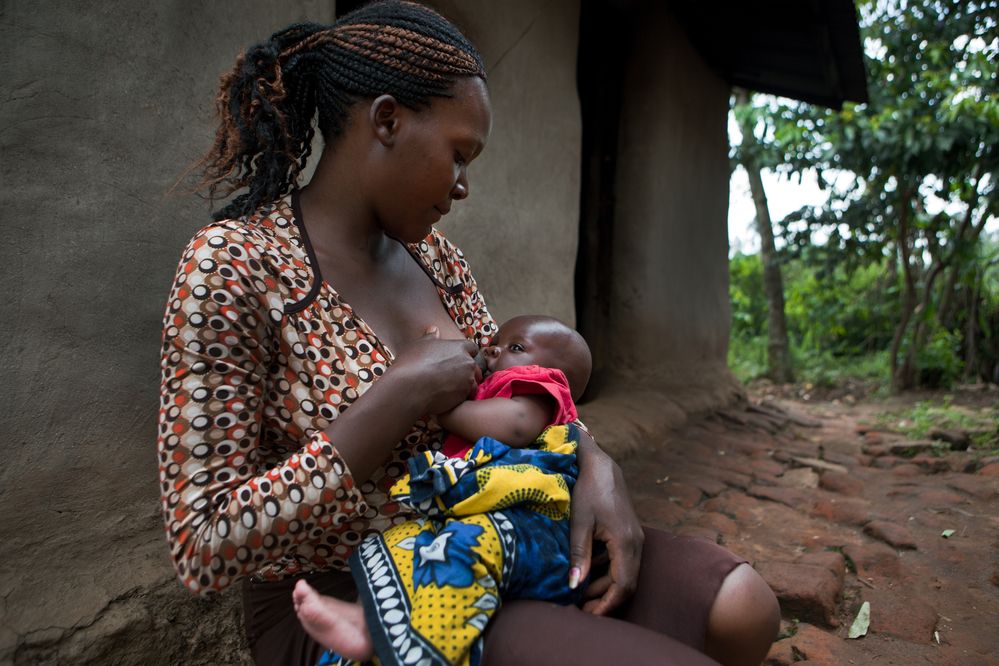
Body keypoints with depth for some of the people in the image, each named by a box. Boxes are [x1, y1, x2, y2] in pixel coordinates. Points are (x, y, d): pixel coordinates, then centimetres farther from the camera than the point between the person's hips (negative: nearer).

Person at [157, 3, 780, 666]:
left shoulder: (433, 252, 4)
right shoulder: (232, 264, -17)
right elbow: (204, 548, -20)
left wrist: (595, 465, -11)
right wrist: (403, 394, -26)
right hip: (338, 602, -6)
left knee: (740, 607, -7)